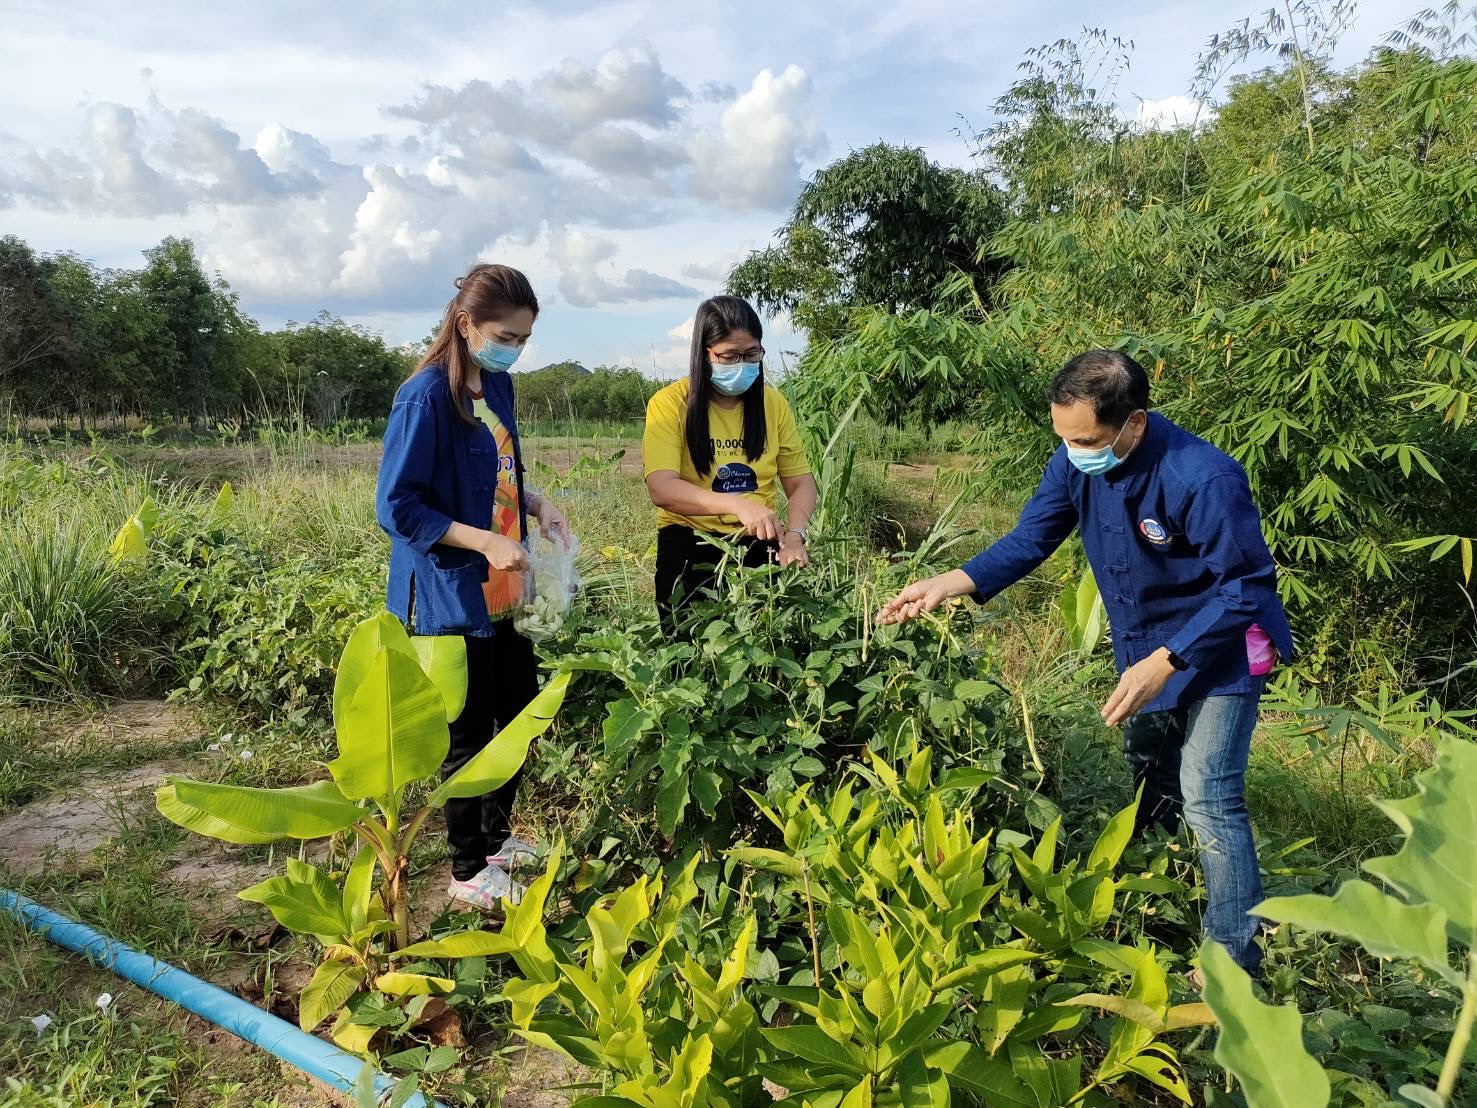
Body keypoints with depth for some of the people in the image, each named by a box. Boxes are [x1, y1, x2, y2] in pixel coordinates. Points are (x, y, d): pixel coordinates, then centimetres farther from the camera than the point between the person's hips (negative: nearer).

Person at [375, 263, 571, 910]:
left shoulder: (498, 385, 5)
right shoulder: (427, 398, -19)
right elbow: (397, 506, -20)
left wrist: (535, 503, -1)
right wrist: (484, 541, -25)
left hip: (502, 589, 8)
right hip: (452, 597, -8)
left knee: (517, 714, 18)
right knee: (469, 733, 5)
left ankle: (496, 837, 39)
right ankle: (468, 872, 23)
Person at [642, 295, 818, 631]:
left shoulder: (773, 403, 6)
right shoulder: (669, 404, -7)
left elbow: (801, 483, 7)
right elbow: (661, 488, -19)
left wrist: (794, 535, -14)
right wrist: (738, 505, -33)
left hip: (759, 540, 4)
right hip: (691, 538, -4)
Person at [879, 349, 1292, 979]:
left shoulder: (1203, 480, -33)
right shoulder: (1078, 461, -15)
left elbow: (1247, 587, -27)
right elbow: (1030, 539, -6)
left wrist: (1163, 665, -31)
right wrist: (947, 585, -19)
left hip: (1219, 648, -7)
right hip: (1143, 647, 7)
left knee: (1207, 798, -9)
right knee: (1150, 785, 20)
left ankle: (1233, 961, 7)